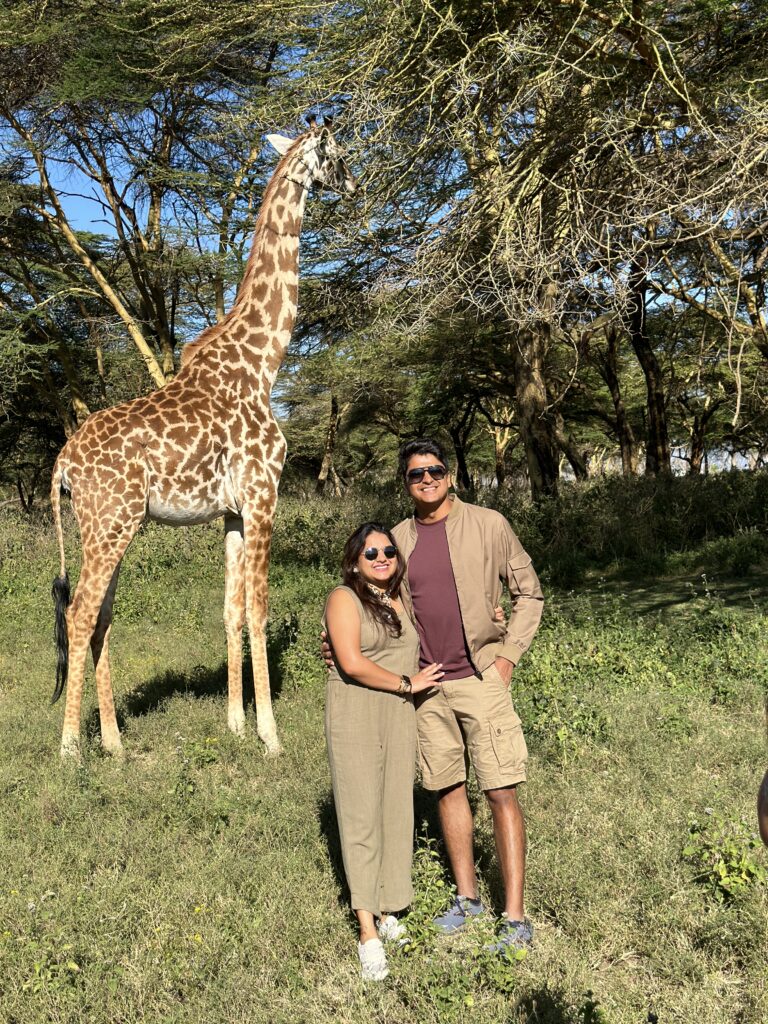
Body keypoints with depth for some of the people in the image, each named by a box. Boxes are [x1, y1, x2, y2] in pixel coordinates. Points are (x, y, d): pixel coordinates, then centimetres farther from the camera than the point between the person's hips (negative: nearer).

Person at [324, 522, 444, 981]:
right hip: (356, 716, -5)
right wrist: (407, 683, -8)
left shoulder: (404, 600, 13)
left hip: (402, 718, 5)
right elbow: (352, 663, -16)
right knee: (362, 816, -4)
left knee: (397, 814, 6)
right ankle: (368, 932, 0)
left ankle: (387, 910, 20)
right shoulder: (344, 598, -4)